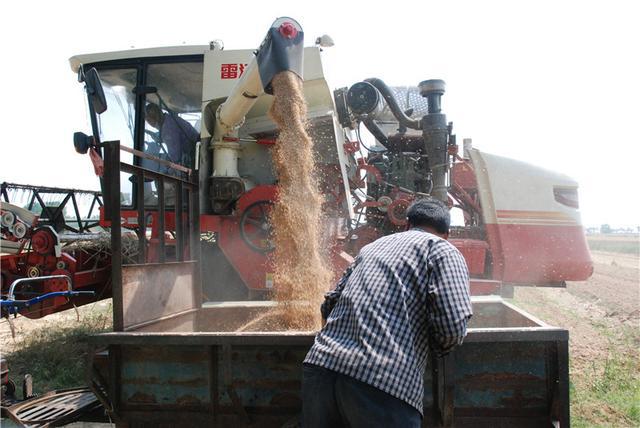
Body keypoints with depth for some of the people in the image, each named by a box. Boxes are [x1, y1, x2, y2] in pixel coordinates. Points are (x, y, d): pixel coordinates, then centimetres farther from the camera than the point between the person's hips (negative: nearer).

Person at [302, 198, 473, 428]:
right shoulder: (443, 250, 8)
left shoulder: (372, 247, 24)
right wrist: (438, 347, 15)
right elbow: (454, 325, -6)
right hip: (385, 384, -6)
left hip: (321, 365, 6)